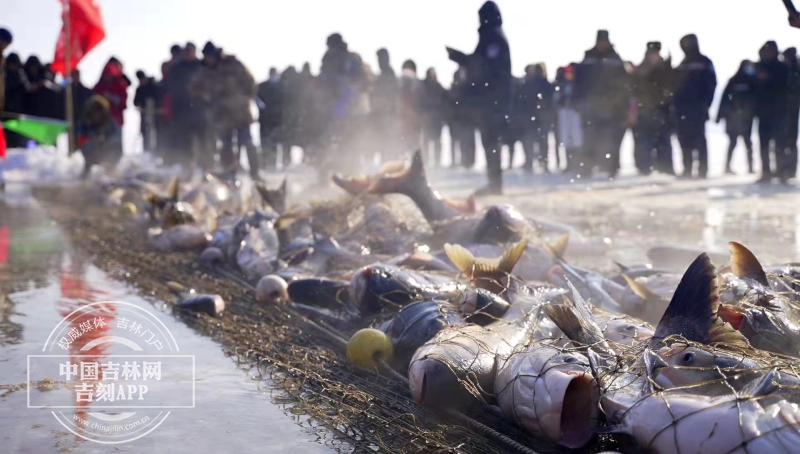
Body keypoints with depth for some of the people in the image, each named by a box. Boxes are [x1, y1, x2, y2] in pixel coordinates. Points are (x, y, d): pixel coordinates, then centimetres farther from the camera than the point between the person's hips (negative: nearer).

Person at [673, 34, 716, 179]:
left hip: (697, 107, -6)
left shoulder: (704, 63, 1)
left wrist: (705, 104, -13)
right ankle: (687, 170, 8)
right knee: (685, 139, 4)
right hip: (683, 107, 6)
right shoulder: (684, 63, 20)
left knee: (699, 139, -6)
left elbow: (711, 84, -5)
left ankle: (702, 170, -5)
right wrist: (676, 102, 7)